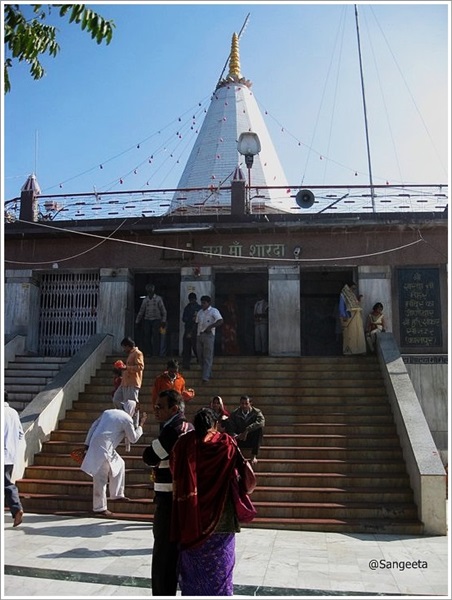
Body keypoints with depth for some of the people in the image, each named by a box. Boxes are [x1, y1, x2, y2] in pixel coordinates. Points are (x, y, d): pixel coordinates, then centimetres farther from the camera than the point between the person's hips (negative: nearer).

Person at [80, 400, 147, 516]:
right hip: (103, 448, -9)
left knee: (119, 463, 20)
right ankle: (99, 508, 4)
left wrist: (87, 444, 16)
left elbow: (93, 426, 14)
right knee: (101, 478, -2)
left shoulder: (108, 412, 17)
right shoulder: (127, 419, -3)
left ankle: (116, 494, 26)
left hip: (95, 444, 9)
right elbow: (133, 439, 6)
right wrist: (141, 424, 15)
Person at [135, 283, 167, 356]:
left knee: (156, 337, -9)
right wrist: (137, 321, 12)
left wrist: (163, 320, -5)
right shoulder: (145, 300, 11)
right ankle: (148, 352, 4)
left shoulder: (158, 299, 3)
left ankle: (156, 353, -7)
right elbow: (141, 311, 15)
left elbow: (163, 310, 2)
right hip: (147, 320, 3)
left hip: (156, 320, -3)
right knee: (147, 337, -1)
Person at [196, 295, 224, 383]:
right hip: (199, 335, 7)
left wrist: (210, 327, -23)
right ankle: (208, 373, 24)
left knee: (208, 357, -7)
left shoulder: (214, 311, -4)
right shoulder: (200, 312, 18)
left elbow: (220, 321, -16)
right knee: (200, 356, 8)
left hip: (208, 335, -7)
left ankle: (205, 377, -9)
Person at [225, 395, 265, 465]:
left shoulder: (257, 412, -8)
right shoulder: (234, 414, -2)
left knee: (259, 428, -30)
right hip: (239, 440, 1)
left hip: (252, 440, 0)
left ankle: (254, 456, -27)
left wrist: (247, 431, -38)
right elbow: (230, 429, -11)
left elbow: (261, 422, -30)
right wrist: (236, 436, -34)